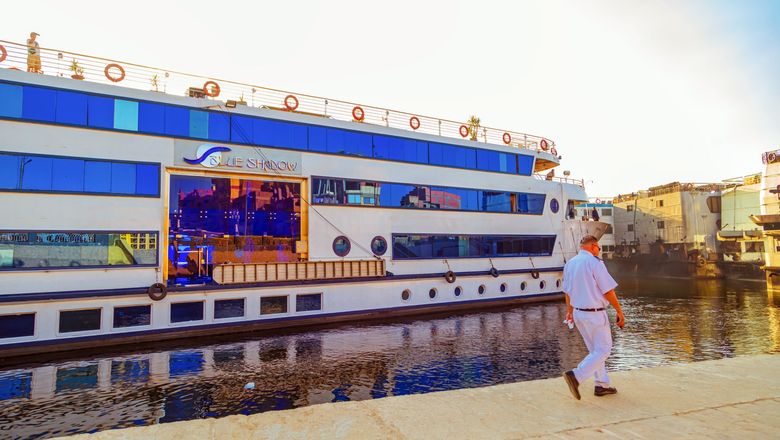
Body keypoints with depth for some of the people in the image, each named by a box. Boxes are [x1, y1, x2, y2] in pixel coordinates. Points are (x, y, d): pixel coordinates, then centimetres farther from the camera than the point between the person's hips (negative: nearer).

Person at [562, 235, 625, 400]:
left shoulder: (569, 264, 6)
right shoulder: (594, 263, -16)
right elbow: (608, 291, -15)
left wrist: (569, 311, 28)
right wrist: (620, 311, -3)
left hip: (578, 313, 8)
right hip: (594, 314, -8)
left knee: (595, 349, 19)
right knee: (603, 350, 3)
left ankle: (602, 385, 23)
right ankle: (576, 376, -9)